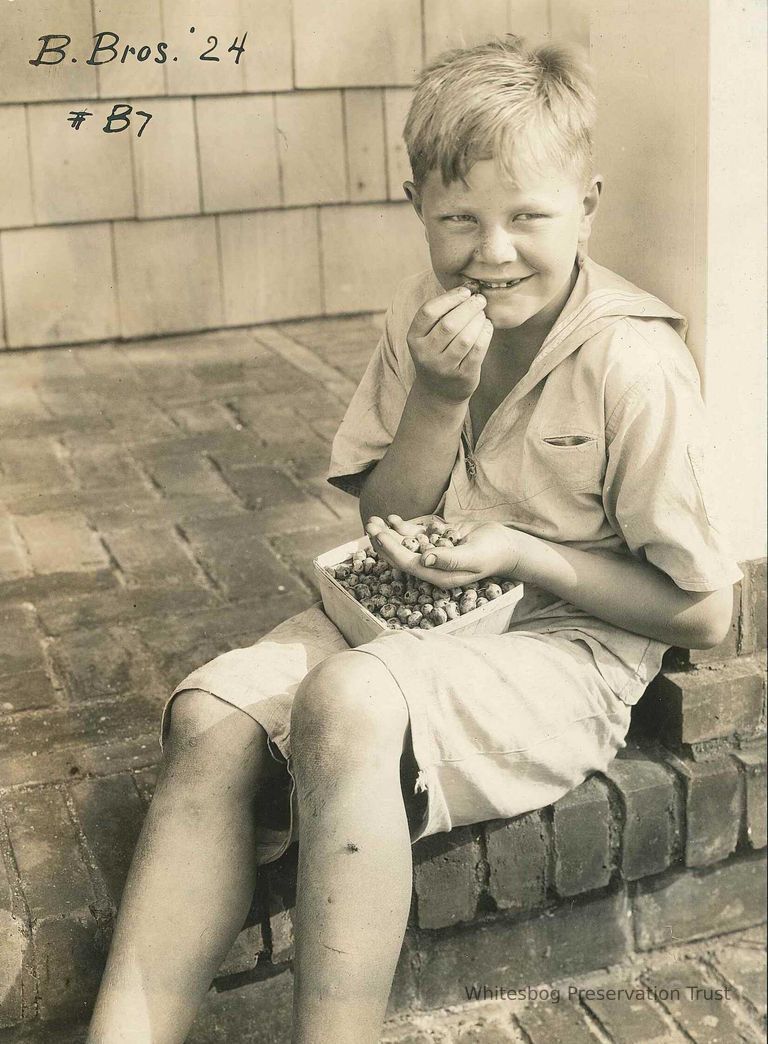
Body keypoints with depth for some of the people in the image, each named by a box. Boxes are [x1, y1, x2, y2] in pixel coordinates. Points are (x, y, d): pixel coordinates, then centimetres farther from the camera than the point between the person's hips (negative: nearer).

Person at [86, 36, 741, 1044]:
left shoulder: (633, 364, -16)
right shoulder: (426, 314, 1)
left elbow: (703, 612, -9)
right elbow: (381, 520, 6)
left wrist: (520, 553, -18)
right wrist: (440, 395, -12)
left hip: (567, 645, -6)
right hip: (414, 614, 6)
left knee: (345, 698, -35)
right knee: (211, 714, -19)